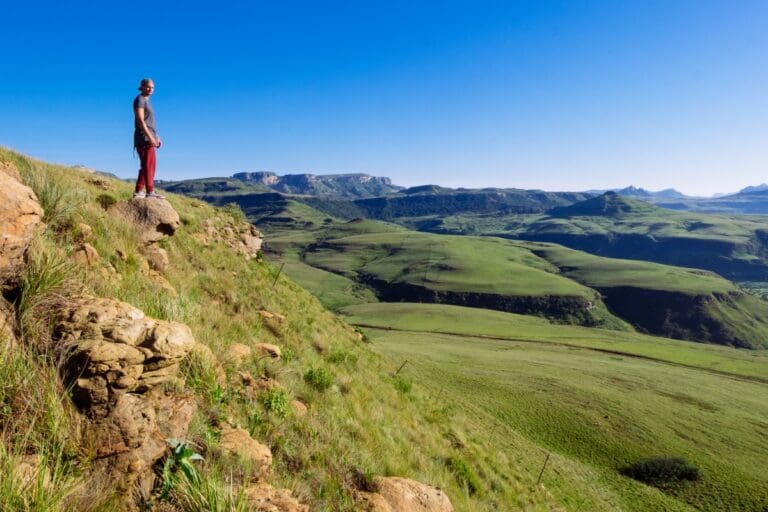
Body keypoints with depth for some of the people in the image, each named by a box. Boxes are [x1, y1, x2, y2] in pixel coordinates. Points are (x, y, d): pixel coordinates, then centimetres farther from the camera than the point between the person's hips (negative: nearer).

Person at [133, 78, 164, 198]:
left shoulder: (146, 101, 23)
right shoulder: (140, 100, -6)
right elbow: (140, 120, -17)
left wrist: (157, 137, 19)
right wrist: (150, 136, -24)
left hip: (148, 138, 10)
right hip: (144, 137, -10)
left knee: (146, 166, 8)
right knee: (148, 165, -15)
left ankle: (138, 191, 10)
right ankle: (150, 192, -20)